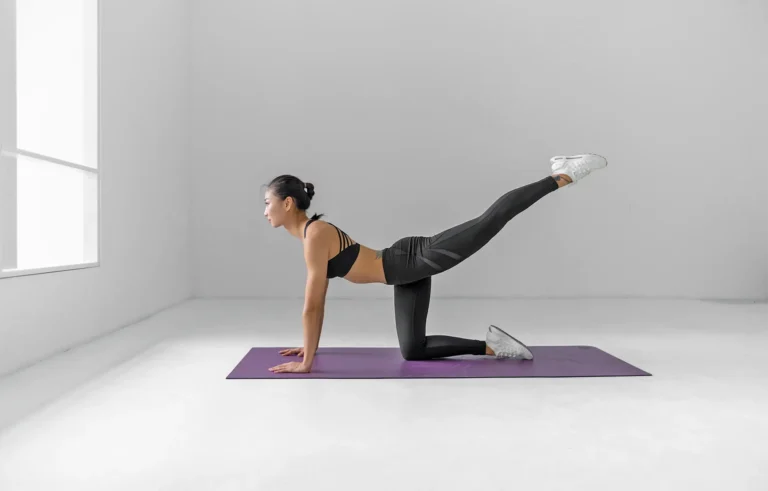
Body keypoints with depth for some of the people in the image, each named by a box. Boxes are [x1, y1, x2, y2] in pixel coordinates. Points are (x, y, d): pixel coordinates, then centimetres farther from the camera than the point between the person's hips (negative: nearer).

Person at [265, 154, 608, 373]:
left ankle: (563, 175, 7)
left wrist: (306, 362, -12)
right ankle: (492, 346, 15)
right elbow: (319, 300, 20)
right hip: (408, 276, 9)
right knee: (412, 352, 9)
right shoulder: (309, 234, 12)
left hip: (418, 257, -9)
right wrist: (311, 346, 24)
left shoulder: (315, 235, -18)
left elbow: (311, 305, -18)